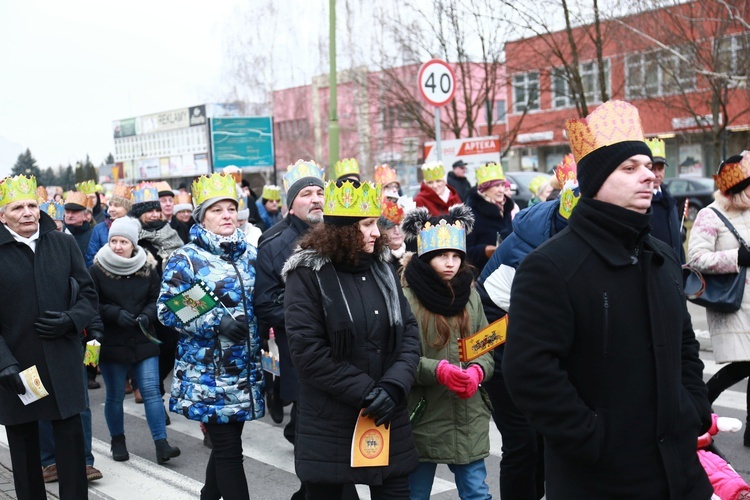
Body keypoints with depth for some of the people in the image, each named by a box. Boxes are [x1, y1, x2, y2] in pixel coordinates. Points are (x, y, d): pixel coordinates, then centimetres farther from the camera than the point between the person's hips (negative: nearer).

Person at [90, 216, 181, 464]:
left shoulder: (147, 268, 0)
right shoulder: (97, 269, -6)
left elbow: (156, 300, 7)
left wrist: (147, 315, -13)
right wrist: (116, 314, -19)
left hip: (143, 340, 1)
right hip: (111, 342, -1)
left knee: (151, 390, -4)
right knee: (115, 395, 9)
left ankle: (161, 444, -2)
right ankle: (118, 441, 27)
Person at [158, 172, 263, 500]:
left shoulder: (251, 254, 8)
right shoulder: (186, 259, -8)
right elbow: (168, 310, -11)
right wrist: (217, 321, -22)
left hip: (245, 370, 5)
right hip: (208, 373, -5)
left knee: (225, 443, 16)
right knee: (229, 450, -3)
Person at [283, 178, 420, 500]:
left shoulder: (382, 270, 8)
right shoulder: (308, 273, -8)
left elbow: (409, 332, 4)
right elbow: (306, 350, -15)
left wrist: (394, 386, -12)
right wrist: (364, 391, -16)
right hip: (330, 428, -4)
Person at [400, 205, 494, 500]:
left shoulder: (470, 293, 7)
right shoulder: (407, 297, -11)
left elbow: (486, 349, 8)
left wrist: (477, 371, -13)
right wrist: (438, 370, -25)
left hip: (468, 418, 4)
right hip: (423, 418, -4)